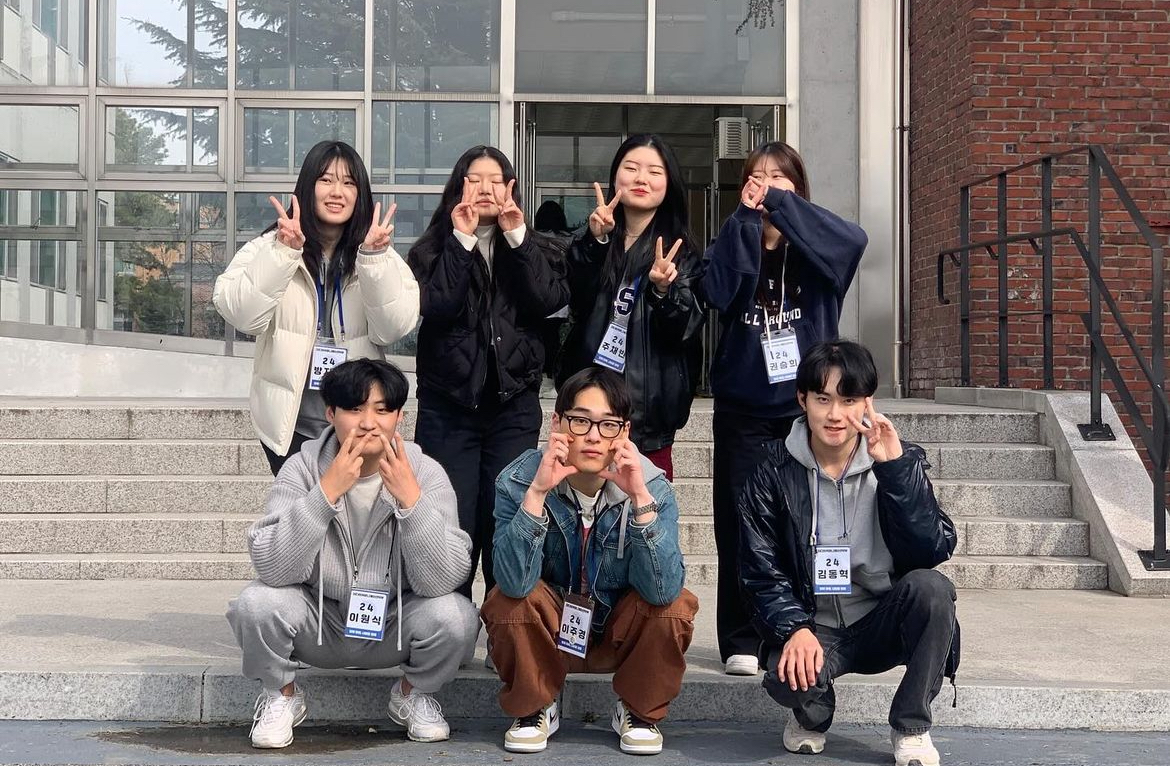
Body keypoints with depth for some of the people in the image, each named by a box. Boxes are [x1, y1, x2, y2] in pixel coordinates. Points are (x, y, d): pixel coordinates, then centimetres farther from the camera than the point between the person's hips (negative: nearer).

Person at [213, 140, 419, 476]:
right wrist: (284, 253, -24)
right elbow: (243, 316, -16)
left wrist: (374, 258, -22)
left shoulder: (380, 254, 3)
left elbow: (393, 328, -10)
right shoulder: (270, 246, -2)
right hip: (290, 423, -1)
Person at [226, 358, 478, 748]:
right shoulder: (303, 469, -14)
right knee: (255, 604, -28)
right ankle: (282, 695, 5)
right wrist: (326, 491, -35)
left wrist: (410, 498, -35)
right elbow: (271, 568, -27)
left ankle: (413, 693, 7)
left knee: (455, 616, -28)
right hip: (317, 624, 0)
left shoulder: (425, 473, -15)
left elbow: (443, 580, -25)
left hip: (394, 627, 0)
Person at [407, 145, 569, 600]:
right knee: (452, 523, -5)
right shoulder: (434, 249, 4)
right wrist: (462, 240, -13)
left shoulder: (533, 249, 11)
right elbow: (437, 307, -13)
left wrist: (517, 238, -10)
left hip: (514, 403, 1)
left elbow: (550, 301, -8)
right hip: (448, 405, -1)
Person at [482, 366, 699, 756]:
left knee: (676, 605, -27)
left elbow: (662, 590, -32)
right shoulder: (517, 481, -21)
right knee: (506, 601, -29)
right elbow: (515, 583, -33)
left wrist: (640, 499, -41)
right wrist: (537, 493, -42)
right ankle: (534, 709, -1)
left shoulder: (652, 486, -20)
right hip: (547, 632, 0)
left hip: (622, 633, 0)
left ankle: (640, 711, 1)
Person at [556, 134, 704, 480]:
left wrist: (663, 290, -24)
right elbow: (574, 305, -6)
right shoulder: (589, 243, 10)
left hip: (648, 409, -2)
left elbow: (685, 328, -5)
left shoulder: (681, 251, 4)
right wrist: (596, 242, -17)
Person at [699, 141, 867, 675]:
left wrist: (781, 203, -15)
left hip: (806, 405, 0)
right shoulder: (735, 243, 8)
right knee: (740, 525, -1)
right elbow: (716, 290, -13)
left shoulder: (814, 250, 7)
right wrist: (746, 218, -13)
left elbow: (853, 240, -17)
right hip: (742, 406, 0)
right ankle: (741, 642, 7)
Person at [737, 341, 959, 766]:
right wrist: (795, 628, -24)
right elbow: (760, 573, -5)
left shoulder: (901, 461, -3)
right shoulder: (775, 472, -4)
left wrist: (895, 467, -23)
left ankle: (911, 728, -10)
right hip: (813, 625, -1)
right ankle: (812, 714, 8)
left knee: (931, 586, -30)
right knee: (788, 676, -33)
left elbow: (936, 549, -17)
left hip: (883, 622, 1)